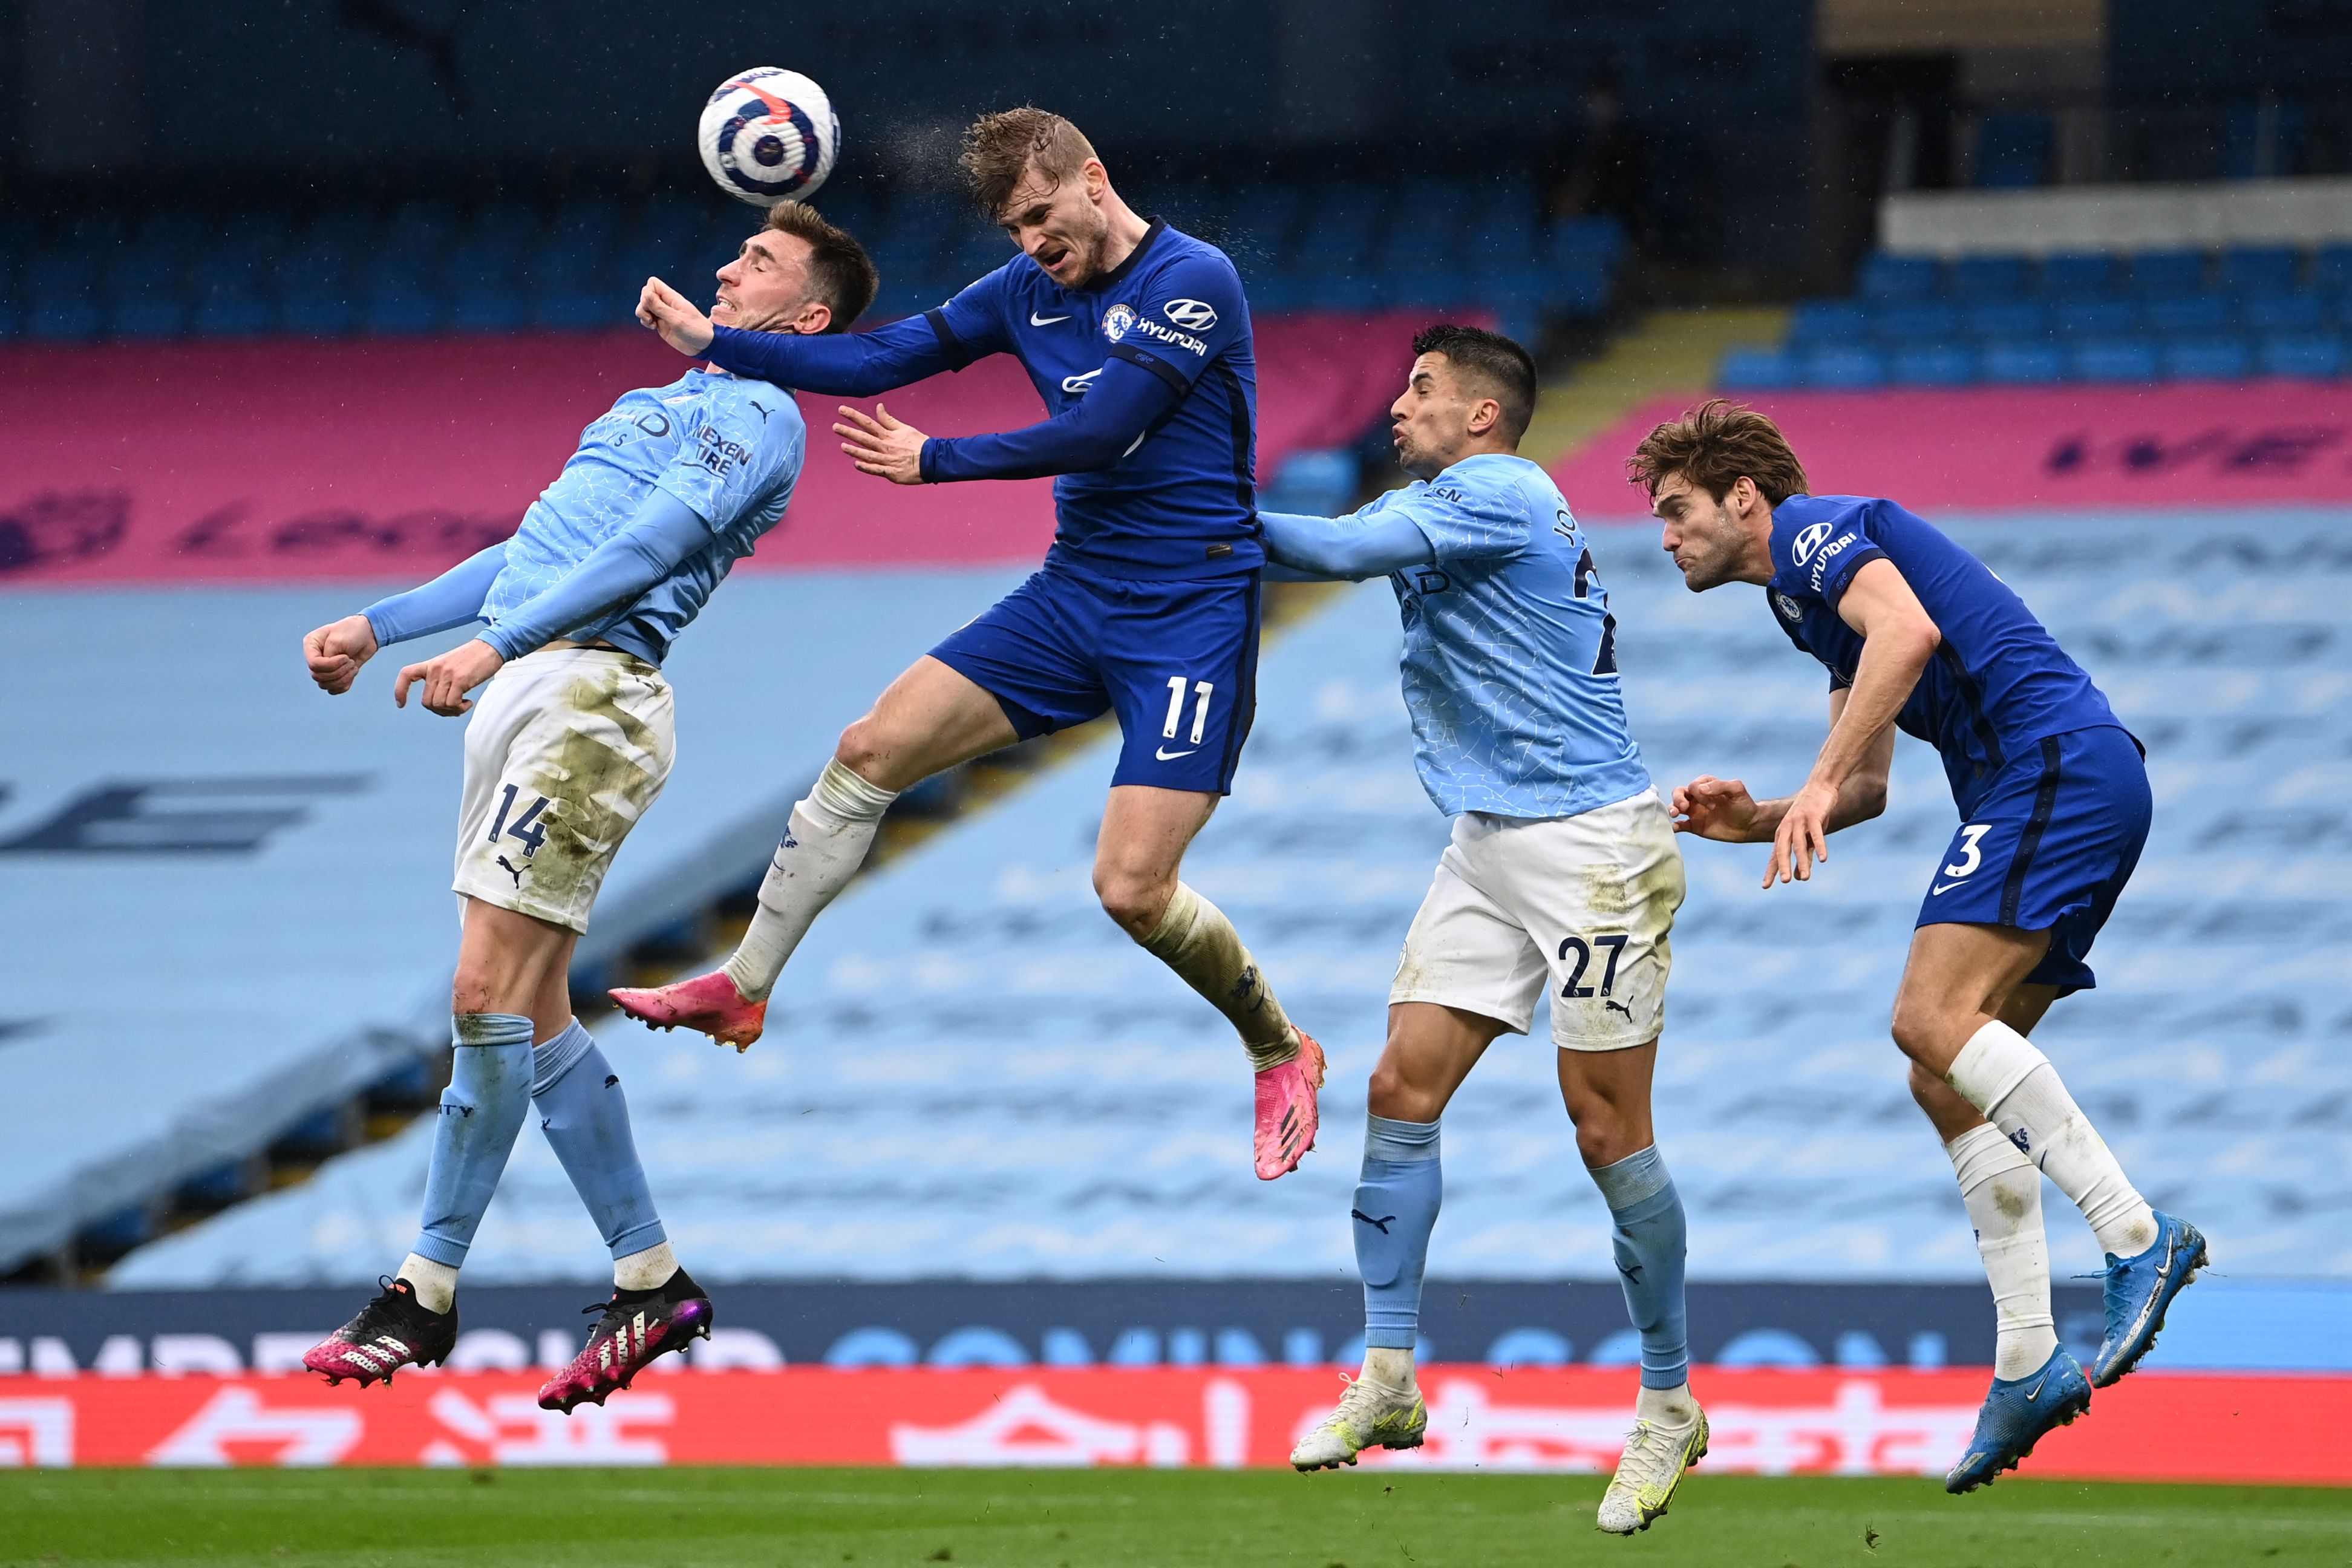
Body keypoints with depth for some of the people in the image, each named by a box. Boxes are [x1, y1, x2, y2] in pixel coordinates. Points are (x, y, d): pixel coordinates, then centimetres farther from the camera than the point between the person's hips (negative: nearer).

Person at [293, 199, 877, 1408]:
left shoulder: (758, 416, -2)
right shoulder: (668, 405, 28)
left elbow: (647, 546, -16)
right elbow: (539, 551, 32)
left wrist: (498, 643, -26)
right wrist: (379, 624, 25)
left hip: (586, 689, -10)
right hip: (525, 691, 10)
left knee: (491, 996, -13)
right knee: (531, 1016, 7)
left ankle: (426, 1295, -8)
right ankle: (650, 1282, 12)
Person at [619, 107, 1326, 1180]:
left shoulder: (1195, 282, -15)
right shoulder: (1030, 288, 8)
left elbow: (1098, 432, -21)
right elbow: (881, 360, 10)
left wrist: (936, 461, -11)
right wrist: (713, 344, 2)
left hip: (1189, 618, -7)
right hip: (1073, 595, 7)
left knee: (1132, 887, -16)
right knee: (871, 751, 1)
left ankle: (1281, 1054, 10)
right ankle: (744, 989, 13)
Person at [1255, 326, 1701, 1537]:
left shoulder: (1499, 492, -13)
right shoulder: (1441, 510, 16)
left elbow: (1343, 550, -18)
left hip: (1590, 845, -9)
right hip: (1491, 847, 9)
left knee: (1608, 1131, -6)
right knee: (1402, 1087, 0)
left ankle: (1670, 1407, 5)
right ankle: (1389, 1381, 3)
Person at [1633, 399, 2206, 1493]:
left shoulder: (1813, 529, -2)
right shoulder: (1807, 593, 28)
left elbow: (1910, 628, -23)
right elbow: (1870, 787, 31)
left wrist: (1819, 786, -25)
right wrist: (1757, 821, 14)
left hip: (2058, 764, -10)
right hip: (2038, 794, 10)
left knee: (1930, 1015, -23)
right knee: (1945, 1084, 4)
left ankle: (2138, 1238, -25)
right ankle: (2027, 1362, 0)